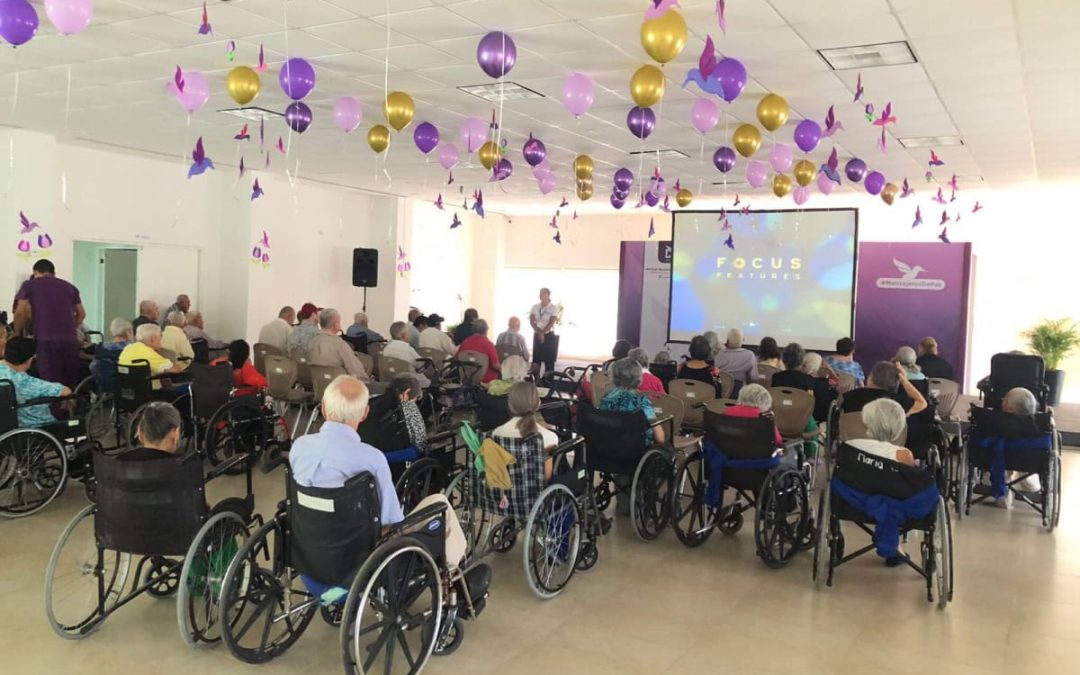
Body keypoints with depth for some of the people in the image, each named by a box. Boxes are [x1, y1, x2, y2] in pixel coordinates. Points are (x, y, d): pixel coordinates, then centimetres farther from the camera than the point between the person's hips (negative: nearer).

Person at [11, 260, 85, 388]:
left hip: (46, 340, -3)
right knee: (71, 384, 8)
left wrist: (17, 335, 14)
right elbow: (81, 313, 18)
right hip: (70, 339, 3)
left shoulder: (29, 285, 11)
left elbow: (21, 312, 2)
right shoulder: (69, 286, 21)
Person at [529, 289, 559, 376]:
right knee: (536, 359, 5)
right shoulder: (535, 307, 6)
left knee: (549, 360, -4)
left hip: (549, 336, -4)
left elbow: (551, 323, -12)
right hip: (537, 335, 4)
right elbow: (531, 321, -1)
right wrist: (539, 332, -14)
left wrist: (542, 333, -15)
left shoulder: (553, 308, -5)